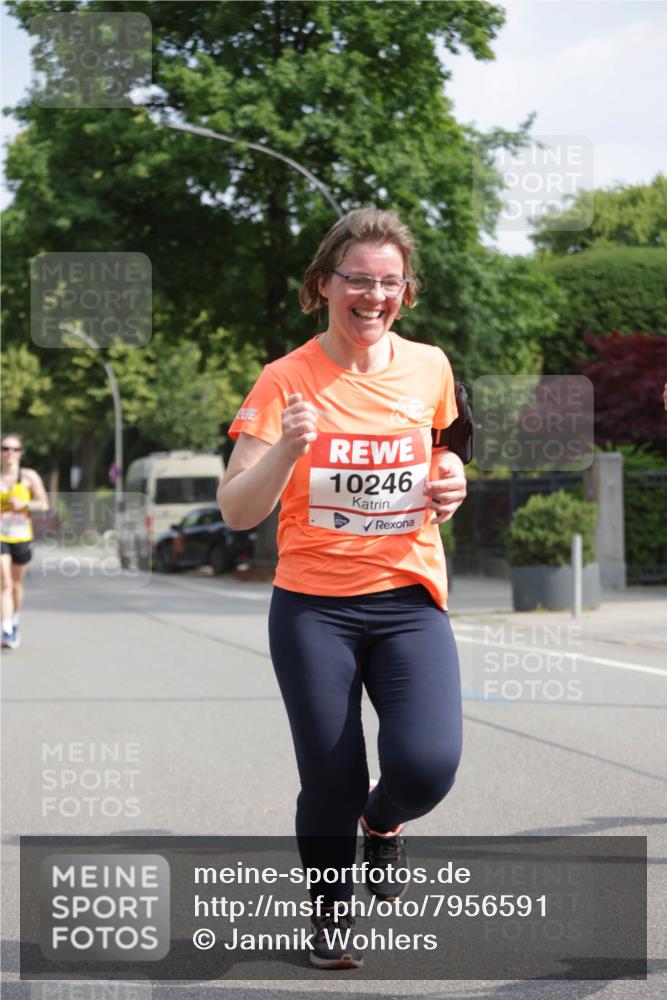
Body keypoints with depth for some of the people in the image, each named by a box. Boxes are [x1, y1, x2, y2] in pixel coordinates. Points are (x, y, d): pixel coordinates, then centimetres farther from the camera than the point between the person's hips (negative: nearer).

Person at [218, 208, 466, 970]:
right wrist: (285, 449, -30)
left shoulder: (429, 367, 2)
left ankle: (382, 821, 22)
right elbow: (237, 511, -12)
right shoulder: (286, 379, -8)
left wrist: (450, 481, 0)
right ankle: (331, 913, 29)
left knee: (426, 764, -16)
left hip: (409, 600, 2)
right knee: (330, 783, 0)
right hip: (313, 606, -2)